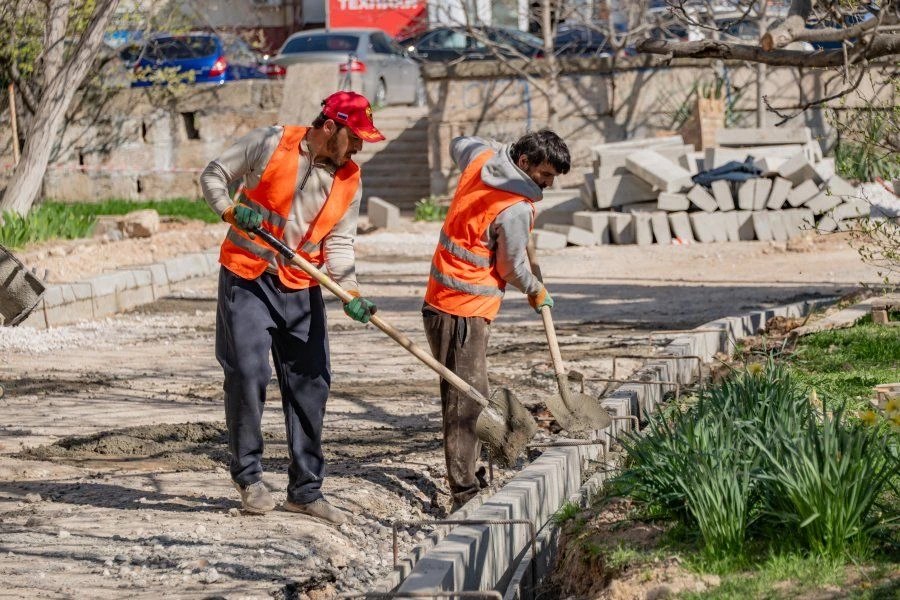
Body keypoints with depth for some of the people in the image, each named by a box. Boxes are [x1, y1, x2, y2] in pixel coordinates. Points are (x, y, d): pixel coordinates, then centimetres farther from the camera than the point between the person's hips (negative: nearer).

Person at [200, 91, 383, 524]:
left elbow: (339, 243, 1)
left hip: (301, 290, 4)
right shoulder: (271, 143, -9)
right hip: (247, 279, -4)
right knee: (248, 374, -10)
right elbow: (214, 176, 0)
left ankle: (305, 490, 13)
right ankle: (248, 477, 8)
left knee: (310, 384, 4)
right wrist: (231, 211, -19)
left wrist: (350, 292, -15)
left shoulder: (349, 180, 2)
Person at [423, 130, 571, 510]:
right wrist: (536, 292, 13)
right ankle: (465, 493, -16)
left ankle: (468, 475, 22)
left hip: (441, 298, 10)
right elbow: (512, 267, -7)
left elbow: (458, 145, 30)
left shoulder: (481, 156, 4)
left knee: (464, 393, 15)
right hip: (465, 309, -10)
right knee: (467, 397, -12)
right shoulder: (516, 209, -20)